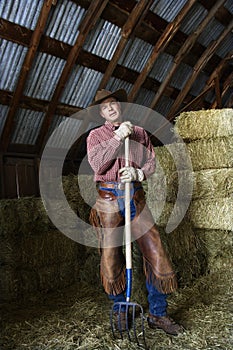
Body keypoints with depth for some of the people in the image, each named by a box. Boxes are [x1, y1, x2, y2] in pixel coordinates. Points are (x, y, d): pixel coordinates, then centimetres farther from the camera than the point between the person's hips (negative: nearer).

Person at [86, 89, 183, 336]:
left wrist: (138, 173, -11)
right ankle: (120, 310, 26)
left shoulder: (139, 132, 15)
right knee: (111, 256, 4)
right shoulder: (95, 135, 9)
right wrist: (117, 137, -13)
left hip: (135, 197, 2)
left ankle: (157, 315, 12)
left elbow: (151, 162, 10)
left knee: (155, 253, -4)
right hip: (108, 198, -1)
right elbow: (97, 164, -7)